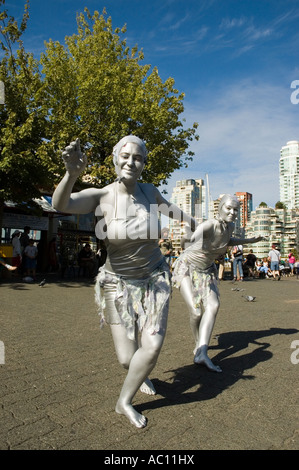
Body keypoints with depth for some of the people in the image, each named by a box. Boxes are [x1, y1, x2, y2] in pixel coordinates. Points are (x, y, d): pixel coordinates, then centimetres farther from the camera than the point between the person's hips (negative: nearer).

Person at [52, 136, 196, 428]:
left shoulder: (148, 191, -6)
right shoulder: (101, 197, -18)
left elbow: (166, 206, 19)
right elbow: (60, 204, -37)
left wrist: (188, 219, 37)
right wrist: (72, 174, -57)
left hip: (154, 279, 3)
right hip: (118, 283, -2)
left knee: (152, 346, -12)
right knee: (127, 359, -1)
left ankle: (124, 402, 18)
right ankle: (140, 374, 41)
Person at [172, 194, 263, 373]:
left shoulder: (231, 226, -5)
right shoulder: (209, 225, -28)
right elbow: (196, 235, -51)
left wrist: (249, 240, 12)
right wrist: (196, 239, -73)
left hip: (206, 271, 6)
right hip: (186, 266, -6)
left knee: (213, 306, -18)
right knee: (196, 312, -16)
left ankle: (201, 352, -23)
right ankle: (199, 343, 15)